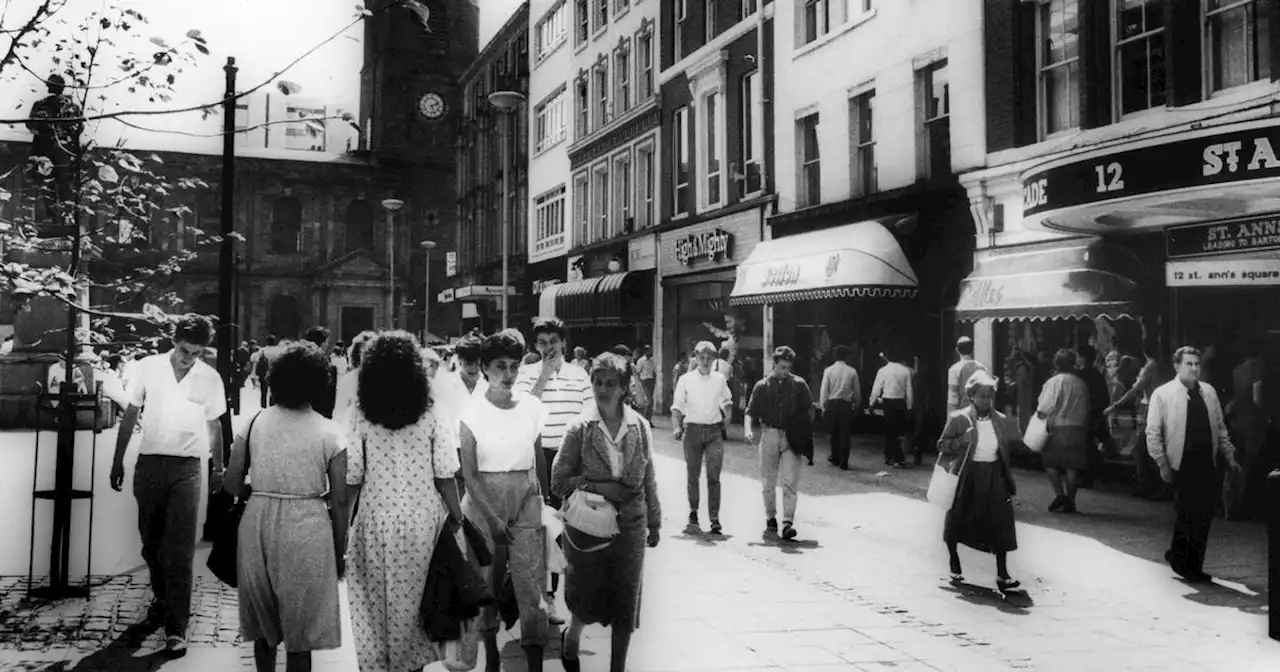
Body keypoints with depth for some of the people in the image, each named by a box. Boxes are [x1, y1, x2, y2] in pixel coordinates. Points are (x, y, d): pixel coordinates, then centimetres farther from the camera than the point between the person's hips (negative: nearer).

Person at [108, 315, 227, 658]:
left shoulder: (211, 378, -2)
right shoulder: (147, 368, -1)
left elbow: (214, 425, 10)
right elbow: (130, 415, 8)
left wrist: (218, 469, 14)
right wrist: (118, 460, 9)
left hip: (187, 467, -2)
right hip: (149, 463, 2)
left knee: (180, 549, -8)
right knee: (151, 542, 13)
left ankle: (176, 627, -6)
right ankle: (162, 597, 37)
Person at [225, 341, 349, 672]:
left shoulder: (254, 423, -1)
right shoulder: (330, 432, -7)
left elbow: (232, 484, -1)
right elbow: (339, 501, -6)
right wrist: (339, 551, 5)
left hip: (258, 522, 3)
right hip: (308, 526, -3)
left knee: (263, 622, 22)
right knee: (301, 631, 9)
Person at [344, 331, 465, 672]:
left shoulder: (360, 418, -7)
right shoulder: (429, 417, -6)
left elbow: (350, 479, -7)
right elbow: (445, 477, -6)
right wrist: (458, 517, 5)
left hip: (376, 520, 0)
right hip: (422, 519, 0)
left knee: (377, 601, 15)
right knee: (417, 597, 15)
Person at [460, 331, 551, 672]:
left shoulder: (532, 407, 0)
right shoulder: (473, 413, -6)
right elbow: (469, 473, -7)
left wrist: (546, 499, 14)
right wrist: (492, 517, -13)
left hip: (526, 500, 1)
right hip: (484, 501, -1)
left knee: (531, 582, -4)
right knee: (488, 579, 9)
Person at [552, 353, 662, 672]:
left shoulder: (640, 427, -1)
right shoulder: (579, 428, -7)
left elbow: (648, 478, 7)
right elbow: (559, 480, -5)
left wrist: (654, 522, 10)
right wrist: (597, 487, -16)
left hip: (630, 526, 2)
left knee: (625, 603, 6)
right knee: (587, 598, 8)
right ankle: (572, 637, 41)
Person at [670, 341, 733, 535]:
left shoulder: (720, 379, 8)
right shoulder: (685, 380, 2)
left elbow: (726, 401, 24)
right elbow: (677, 407, -1)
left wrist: (727, 416, 7)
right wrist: (676, 427, -14)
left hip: (714, 431, 1)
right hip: (693, 430, -1)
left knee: (713, 477, -4)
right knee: (693, 476, 6)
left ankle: (714, 519, -2)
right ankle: (693, 514, 19)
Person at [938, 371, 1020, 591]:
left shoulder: (1001, 421, 2)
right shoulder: (958, 419, -7)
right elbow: (942, 446, -6)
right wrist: (962, 440, -23)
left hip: (994, 476, 2)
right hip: (968, 476, -2)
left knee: (1001, 524, -5)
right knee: (957, 522, 10)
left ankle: (1002, 574, 3)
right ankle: (955, 565, 34)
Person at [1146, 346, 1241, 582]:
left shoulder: (1209, 392, 11)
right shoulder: (1163, 394, -5)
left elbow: (1220, 428, 17)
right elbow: (1153, 432, -6)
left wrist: (1230, 457, 10)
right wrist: (1162, 463, -12)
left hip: (1208, 463, 5)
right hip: (1182, 464, -5)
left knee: (1204, 515, 7)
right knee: (1188, 513, -6)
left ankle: (1193, 567, 21)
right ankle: (1178, 555, 16)